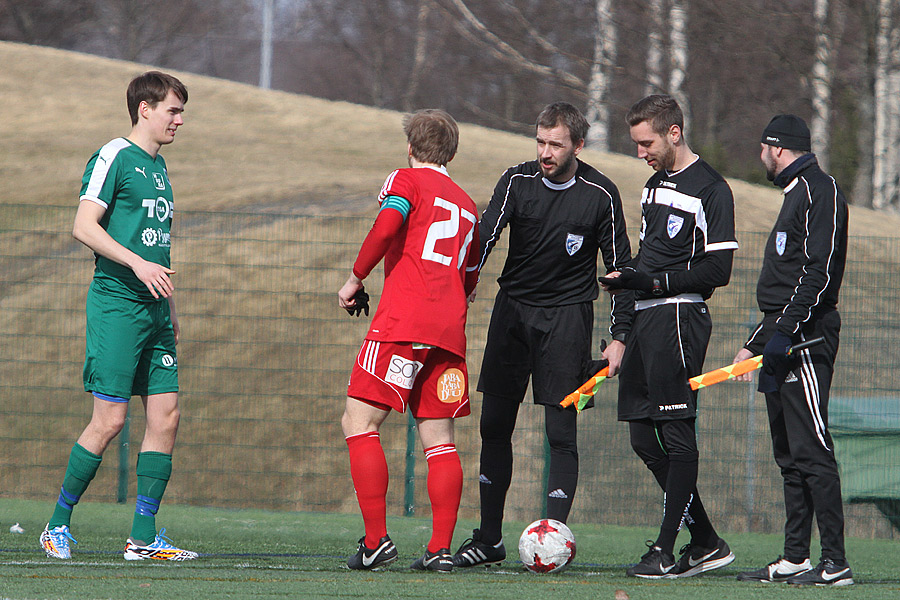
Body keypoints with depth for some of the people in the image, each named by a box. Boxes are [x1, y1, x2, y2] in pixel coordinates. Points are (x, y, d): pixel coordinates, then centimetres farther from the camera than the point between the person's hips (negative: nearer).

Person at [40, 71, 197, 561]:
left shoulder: (158, 167, 19)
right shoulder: (114, 158, -6)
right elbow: (84, 227, -15)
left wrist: (170, 312, 23)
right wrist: (137, 263, -23)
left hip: (153, 310, 8)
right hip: (115, 305, -8)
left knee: (166, 415, 0)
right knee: (109, 420, -10)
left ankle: (143, 538, 3)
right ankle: (57, 525, 3)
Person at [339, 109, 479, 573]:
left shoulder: (407, 180, 5)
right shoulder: (467, 205, 24)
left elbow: (387, 225, -15)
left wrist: (355, 278, -6)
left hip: (402, 323, -6)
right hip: (450, 332, 6)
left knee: (359, 423, -4)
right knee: (438, 439, 7)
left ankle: (376, 540, -13)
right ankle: (440, 548, 0)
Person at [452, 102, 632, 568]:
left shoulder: (600, 195, -5)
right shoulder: (517, 181, -2)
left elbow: (620, 267, 2)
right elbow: (483, 237, -13)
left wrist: (619, 337, -2)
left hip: (567, 316, -3)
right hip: (513, 308, 3)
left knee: (561, 430, -9)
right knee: (494, 424, 4)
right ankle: (489, 539, 12)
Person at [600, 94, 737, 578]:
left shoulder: (710, 189, -7)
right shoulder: (654, 184, 20)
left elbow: (717, 270, -12)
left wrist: (656, 281, -15)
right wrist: (627, 277, 11)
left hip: (680, 316, -9)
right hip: (646, 318, 9)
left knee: (676, 433, -9)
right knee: (644, 438, 6)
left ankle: (666, 549, -9)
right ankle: (706, 542, 14)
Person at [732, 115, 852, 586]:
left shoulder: (820, 191, -9)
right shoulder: (797, 193, 23)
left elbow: (819, 272, -19)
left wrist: (783, 333, -23)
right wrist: (756, 343, 25)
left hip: (807, 335, -11)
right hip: (783, 336, 11)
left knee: (810, 450, -13)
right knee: (789, 454, 10)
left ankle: (835, 563, -15)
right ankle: (794, 559, 13)